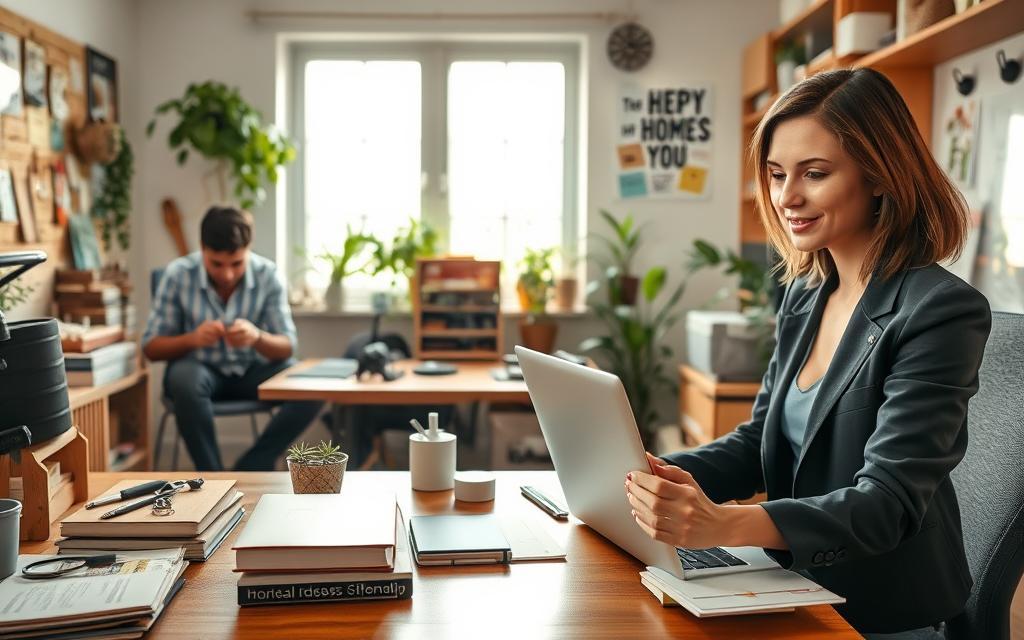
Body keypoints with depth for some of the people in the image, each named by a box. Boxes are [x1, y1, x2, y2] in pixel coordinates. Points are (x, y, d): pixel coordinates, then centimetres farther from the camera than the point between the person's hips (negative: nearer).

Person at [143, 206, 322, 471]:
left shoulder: (268, 274, -13)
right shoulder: (178, 275, -15)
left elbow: (287, 347, -11)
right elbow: (151, 347, -9)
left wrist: (257, 337, -34)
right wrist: (192, 339, -31)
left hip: (252, 371, 2)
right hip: (199, 370, -1)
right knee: (184, 377, -37)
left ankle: (247, 473, -11)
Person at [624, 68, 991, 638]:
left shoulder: (942, 312, -17)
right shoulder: (806, 294, 5)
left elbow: (888, 501, -23)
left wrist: (725, 525, -38)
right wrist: (660, 475, -10)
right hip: (800, 594, 6)